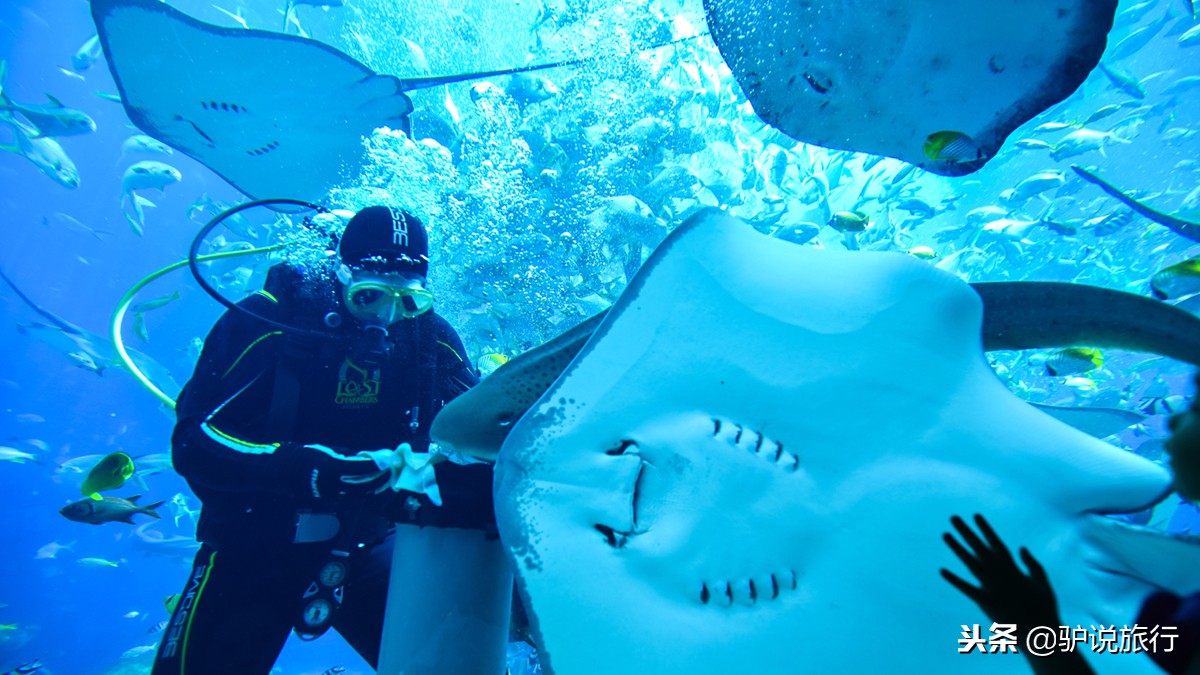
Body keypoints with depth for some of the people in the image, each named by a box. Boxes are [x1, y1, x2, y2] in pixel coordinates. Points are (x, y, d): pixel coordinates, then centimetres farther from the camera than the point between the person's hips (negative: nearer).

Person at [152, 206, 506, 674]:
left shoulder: (432, 340, -8)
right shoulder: (268, 323, -16)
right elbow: (194, 442, -20)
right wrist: (319, 469, -34)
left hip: (364, 550, 2)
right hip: (253, 548, -1)